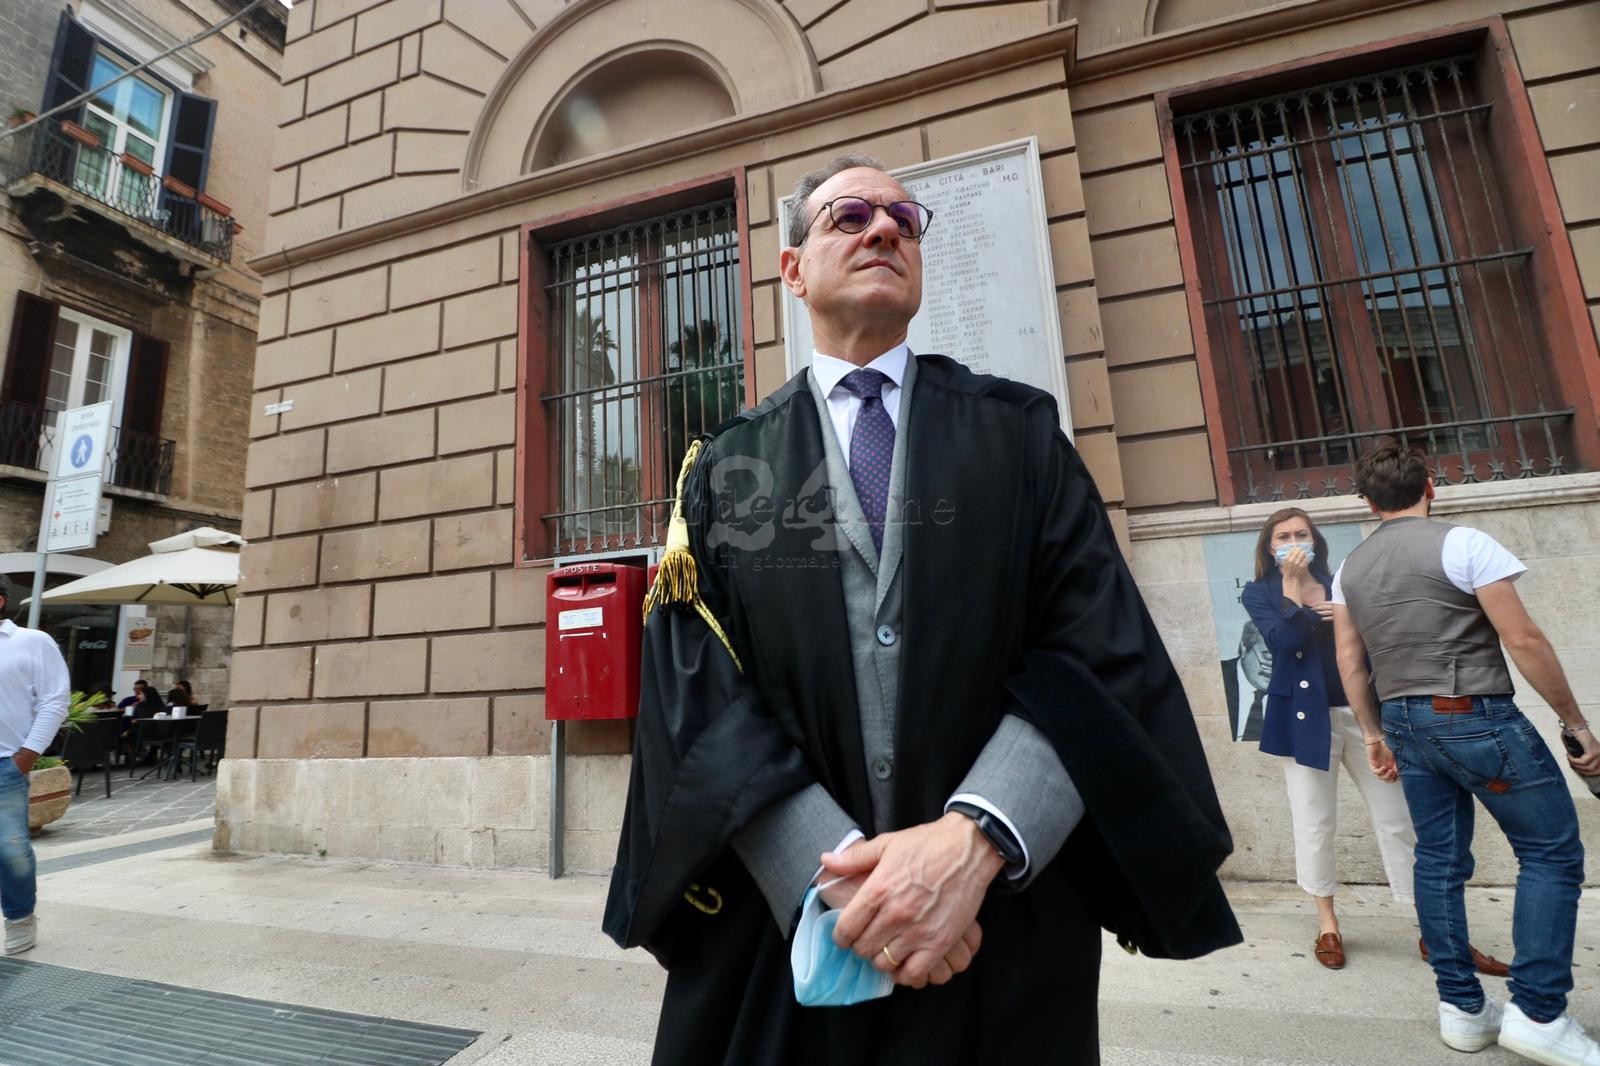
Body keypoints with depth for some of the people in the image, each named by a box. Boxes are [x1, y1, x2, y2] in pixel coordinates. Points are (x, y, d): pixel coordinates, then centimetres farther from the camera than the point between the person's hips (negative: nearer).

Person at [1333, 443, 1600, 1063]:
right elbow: (1523, 640, -11)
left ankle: (1462, 1008, 18)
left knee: (1439, 860, 11)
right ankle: (1537, 1013, 5)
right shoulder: (1462, 543, -10)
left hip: (1407, 724, 6)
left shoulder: (1350, 568, 8)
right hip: (1476, 717, -6)